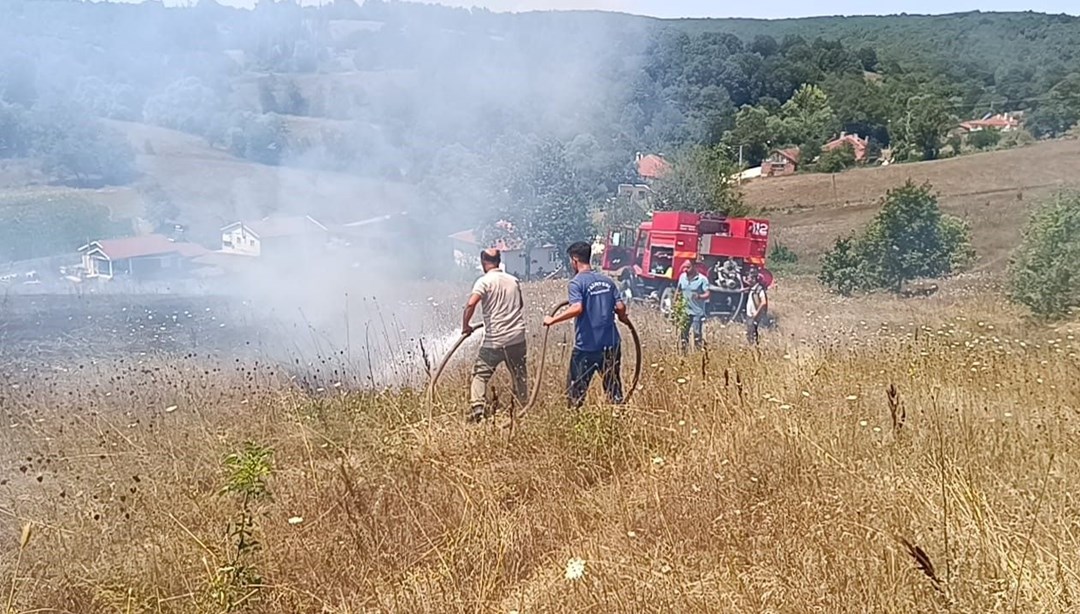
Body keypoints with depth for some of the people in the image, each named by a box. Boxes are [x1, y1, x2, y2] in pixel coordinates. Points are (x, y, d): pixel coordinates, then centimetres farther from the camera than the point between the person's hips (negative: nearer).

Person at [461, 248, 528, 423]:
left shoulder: (484, 281, -8)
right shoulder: (514, 280, 9)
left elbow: (471, 304, -22)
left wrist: (465, 326, -9)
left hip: (495, 340, -5)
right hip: (517, 337, 5)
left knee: (480, 374, 3)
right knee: (520, 376, 17)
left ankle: (477, 410, -10)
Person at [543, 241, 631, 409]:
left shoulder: (577, 282, -10)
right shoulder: (607, 280, 7)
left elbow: (577, 308, -25)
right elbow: (620, 307, 2)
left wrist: (553, 320, -17)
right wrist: (623, 318, 23)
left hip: (586, 346, -5)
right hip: (610, 344, 5)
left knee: (576, 390, 7)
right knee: (613, 386, 14)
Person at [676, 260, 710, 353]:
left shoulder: (702, 279, -10)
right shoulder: (682, 277, 5)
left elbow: (707, 294, -17)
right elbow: (678, 291, 17)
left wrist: (699, 296, -36)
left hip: (697, 313, -5)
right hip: (684, 312, 5)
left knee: (697, 335, -4)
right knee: (683, 334, 10)